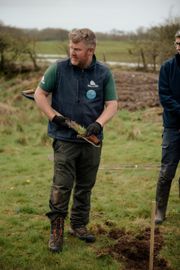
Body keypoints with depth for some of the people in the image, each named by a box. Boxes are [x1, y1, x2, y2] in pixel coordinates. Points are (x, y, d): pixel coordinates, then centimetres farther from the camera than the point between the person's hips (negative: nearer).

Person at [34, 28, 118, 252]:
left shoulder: (104, 73, -1)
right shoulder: (58, 68, -4)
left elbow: (112, 104, 0)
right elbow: (39, 94, 2)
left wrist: (99, 123, -18)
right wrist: (55, 117, -10)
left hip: (92, 141, 3)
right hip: (64, 139, -2)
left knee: (85, 187, 13)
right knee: (61, 186, -4)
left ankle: (79, 225, 30)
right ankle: (56, 230, 9)